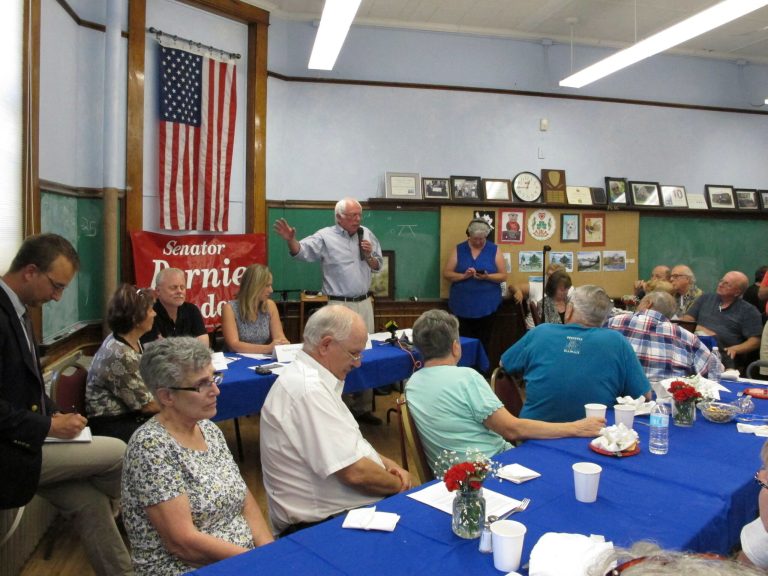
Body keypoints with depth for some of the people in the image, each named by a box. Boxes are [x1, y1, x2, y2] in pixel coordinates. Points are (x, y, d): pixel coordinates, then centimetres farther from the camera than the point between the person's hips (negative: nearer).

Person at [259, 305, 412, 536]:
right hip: (323, 523, -9)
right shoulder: (309, 390, -24)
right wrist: (399, 484, -8)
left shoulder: (309, 378, 7)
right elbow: (354, 471, -25)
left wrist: (386, 463, 3)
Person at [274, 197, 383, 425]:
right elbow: (302, 252, -20)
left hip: (364, 303, 5)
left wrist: (369, 255, -7)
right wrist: (291, 240, -40)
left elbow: (378, 266, 13)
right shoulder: (325, 236, -7)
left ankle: (363, 408, 26)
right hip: (340, 305, -5)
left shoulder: (367, 235, 8)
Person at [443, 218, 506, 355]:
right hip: (463, 305, 1)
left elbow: (503, 276, 2)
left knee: (483, 342, 5)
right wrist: (463, 275, -16)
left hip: (487, 305, 0)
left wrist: (487, 277, -17)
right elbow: (446, 274, 2)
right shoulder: (458, 250, 4)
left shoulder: (495, 250, 3)